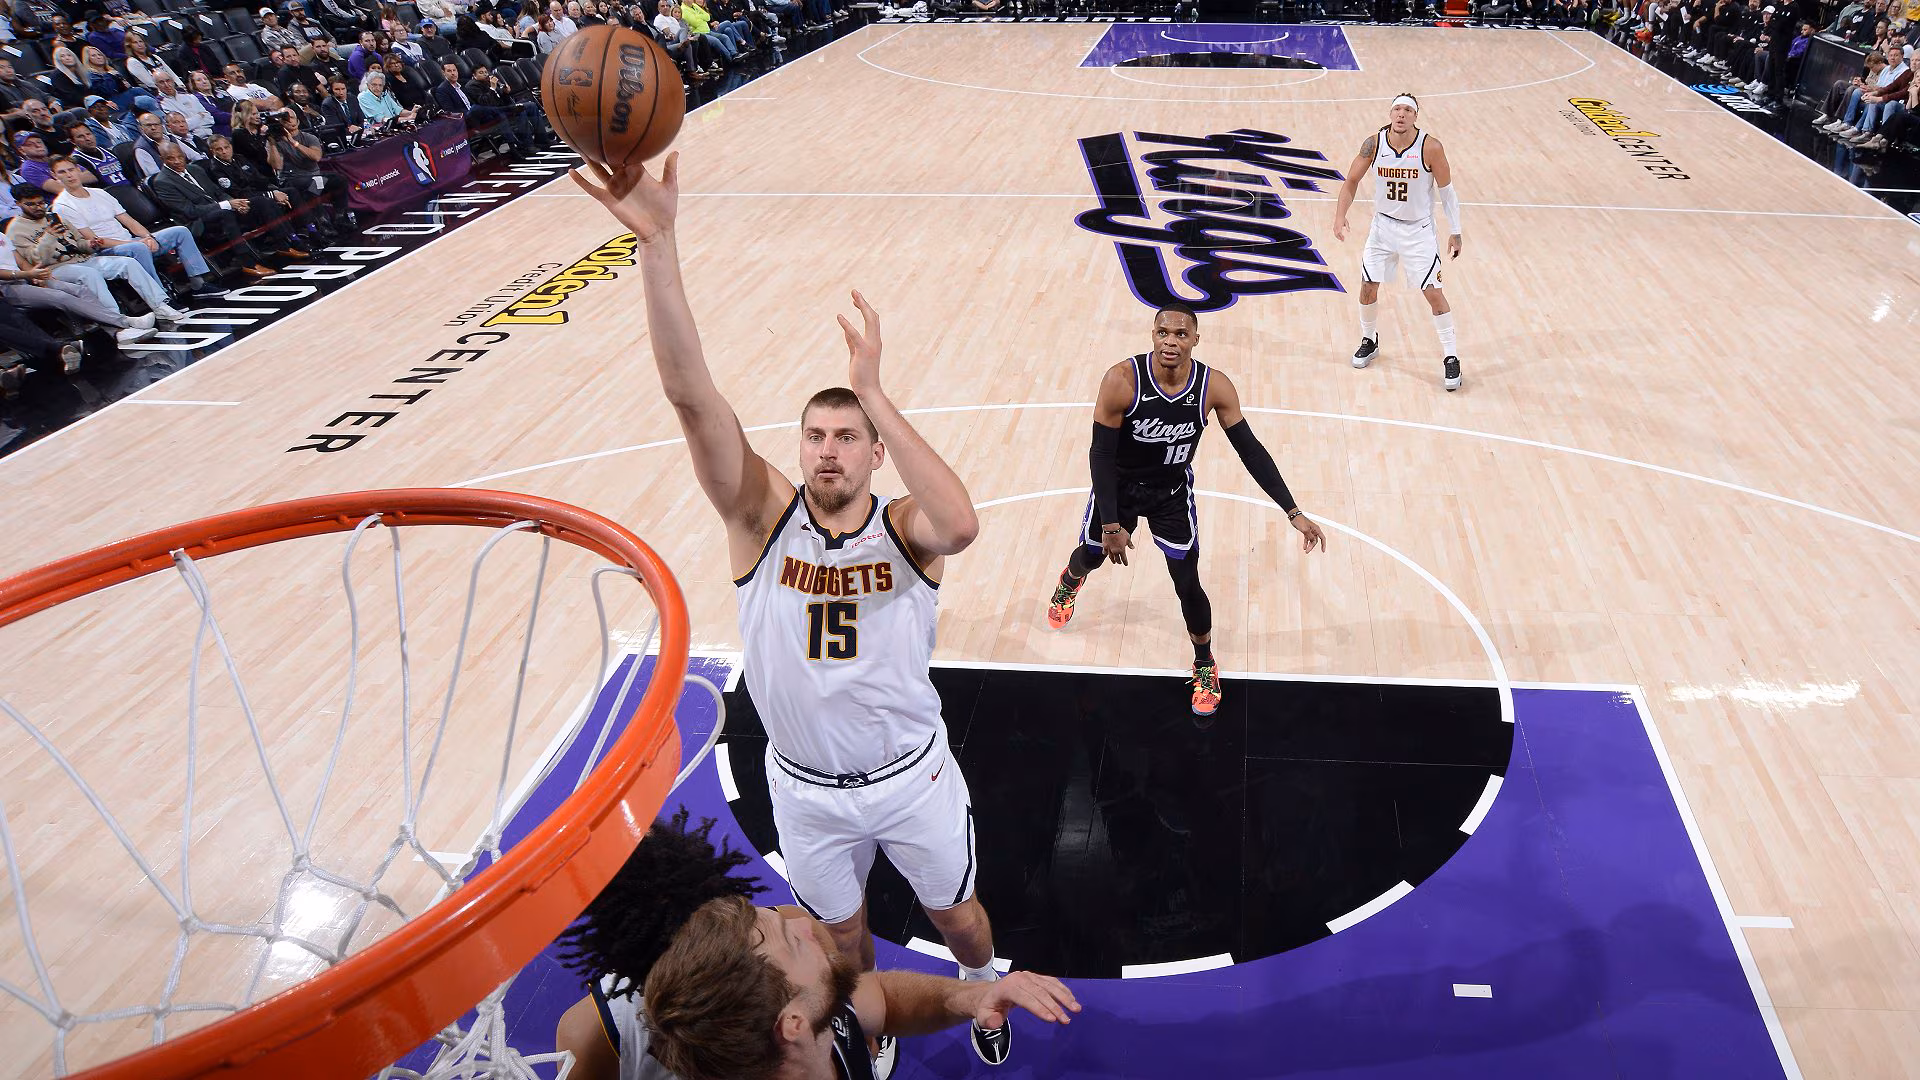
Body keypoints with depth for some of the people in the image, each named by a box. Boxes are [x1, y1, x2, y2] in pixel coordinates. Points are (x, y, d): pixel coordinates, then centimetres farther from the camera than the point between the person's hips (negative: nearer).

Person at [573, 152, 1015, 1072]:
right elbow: (690, 394, -32)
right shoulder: (764, 517, -18)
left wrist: (874, 392, -44)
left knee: (955, 914, 24)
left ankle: (983, 991, 58)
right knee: (840, 936, 24)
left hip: (912, 777, 0)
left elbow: (960, 525, -45)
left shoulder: (904, 528, -19)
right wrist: (655, 242, -44)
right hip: (806, 789, 1)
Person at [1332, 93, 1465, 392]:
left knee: (1433, 293, -4)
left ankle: (1450, 358, 9)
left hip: (1419, 231, -3)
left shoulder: (1430, 147, -19)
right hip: (1383, 225, 3)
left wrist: (1456, 232, -7)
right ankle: (1369, 342, 33)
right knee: (1368, 288, 7)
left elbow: (1446, 191, -8)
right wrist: (1340, 216, -12)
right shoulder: (1374, 143, -11)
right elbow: (1351, 181, 1)